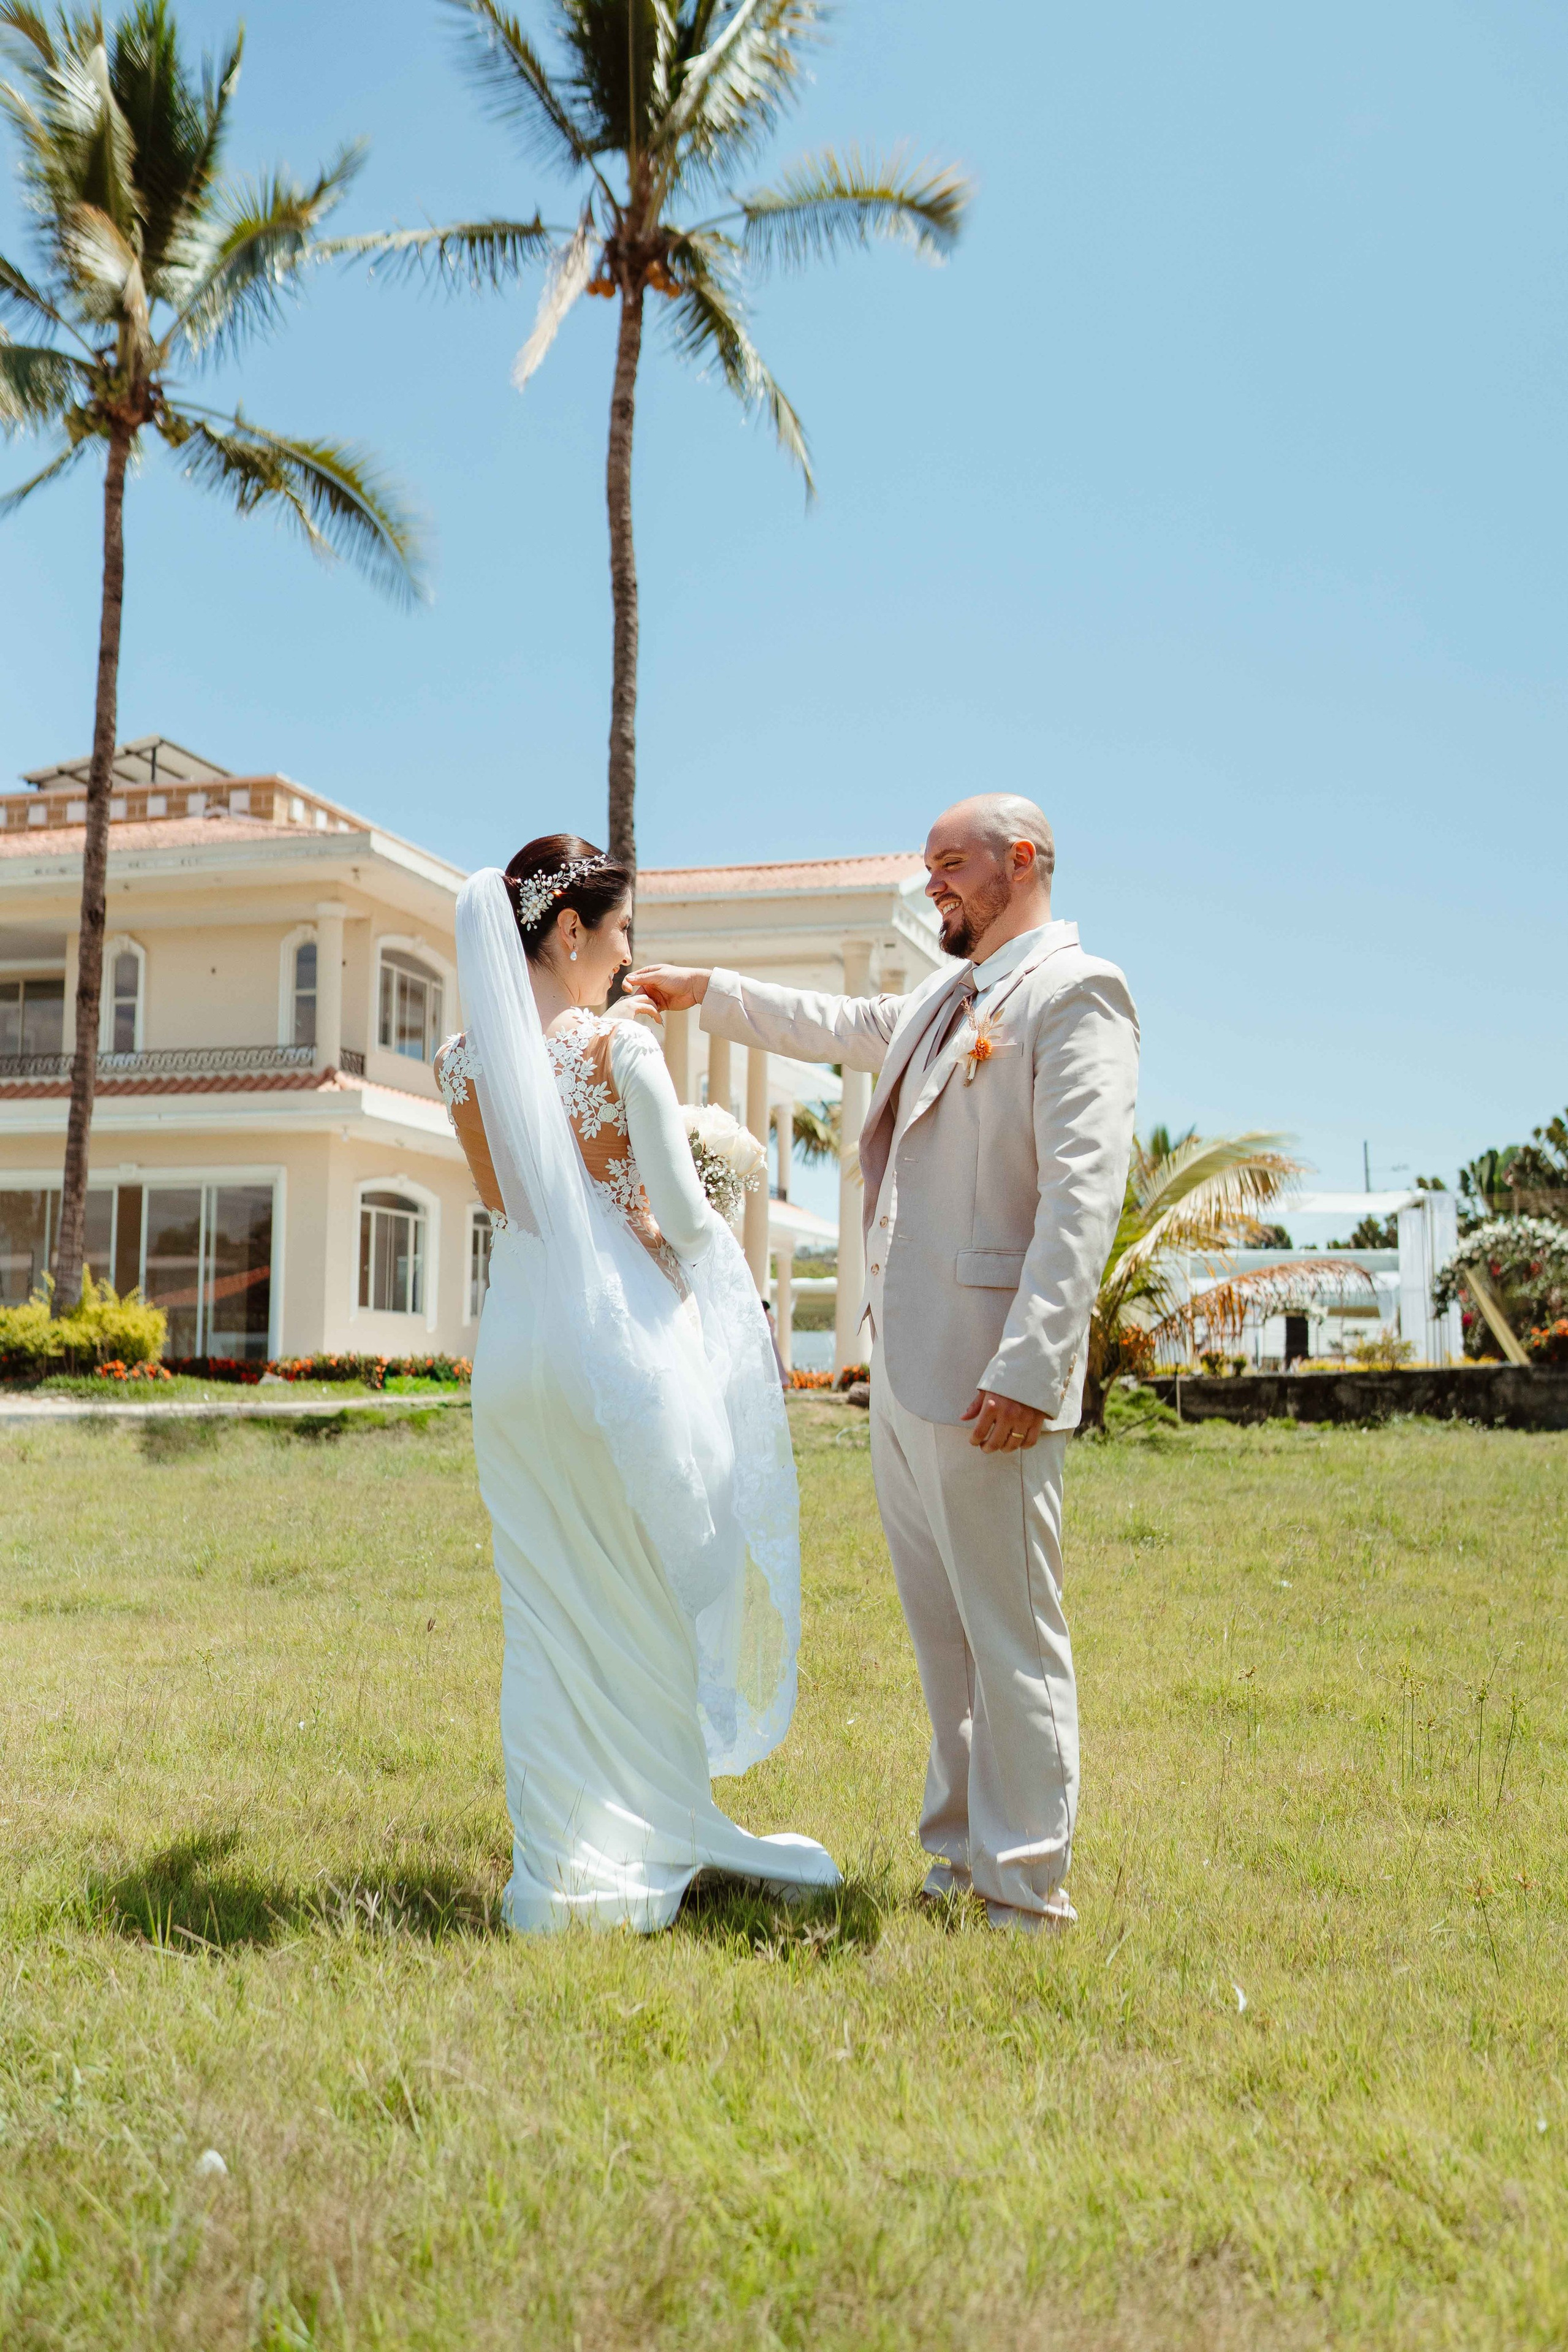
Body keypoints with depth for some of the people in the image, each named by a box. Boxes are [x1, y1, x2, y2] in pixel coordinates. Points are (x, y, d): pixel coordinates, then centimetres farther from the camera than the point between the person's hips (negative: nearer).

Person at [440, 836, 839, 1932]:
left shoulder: (463, 1063, 3)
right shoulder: (623, 1049, -13)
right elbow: (684, 1215, -11)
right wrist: (718, 1235, 9)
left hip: (516, 1339, 5)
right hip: (625, 1337, -5)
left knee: (548, 1611, 13)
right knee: (656, 1594, 11)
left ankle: (562, 1866, 19)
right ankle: (656, 1833, 23)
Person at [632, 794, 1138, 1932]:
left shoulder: (1075, 993, -8)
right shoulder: (942, 1002, 20)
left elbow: (1082, 1196, -18)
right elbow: (829, 1028, 40)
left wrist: (1027, 1367, -24)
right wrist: (702, 988, 40)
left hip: (986, 1379, -9)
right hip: (904, 1371, 9)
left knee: (1012, 1640, -2)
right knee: (943, 1634, 15)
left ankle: (1024, 1893, 8)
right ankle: (963, 1854, 26)